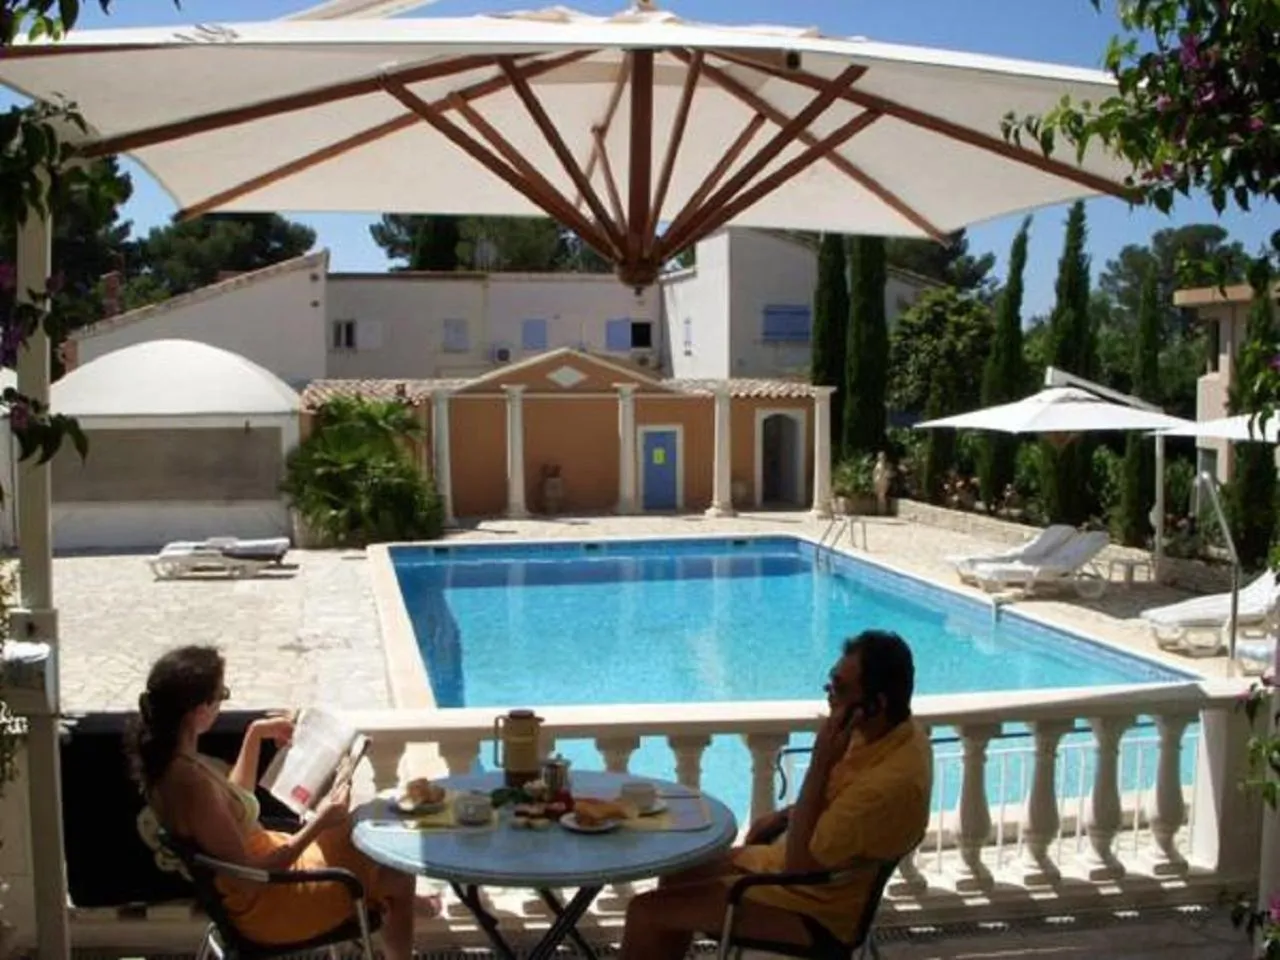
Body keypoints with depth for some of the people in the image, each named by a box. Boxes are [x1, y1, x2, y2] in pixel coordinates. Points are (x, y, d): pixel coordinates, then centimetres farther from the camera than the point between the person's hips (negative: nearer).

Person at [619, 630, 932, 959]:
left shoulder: (893, 780, -34)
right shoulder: (890, 731, -5)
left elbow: (799, 863, -28)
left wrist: (820, 762, -31)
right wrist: (784, 817, 7)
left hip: (813, 908, -10)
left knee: (646, 911, -8)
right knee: (680, 874, 21)